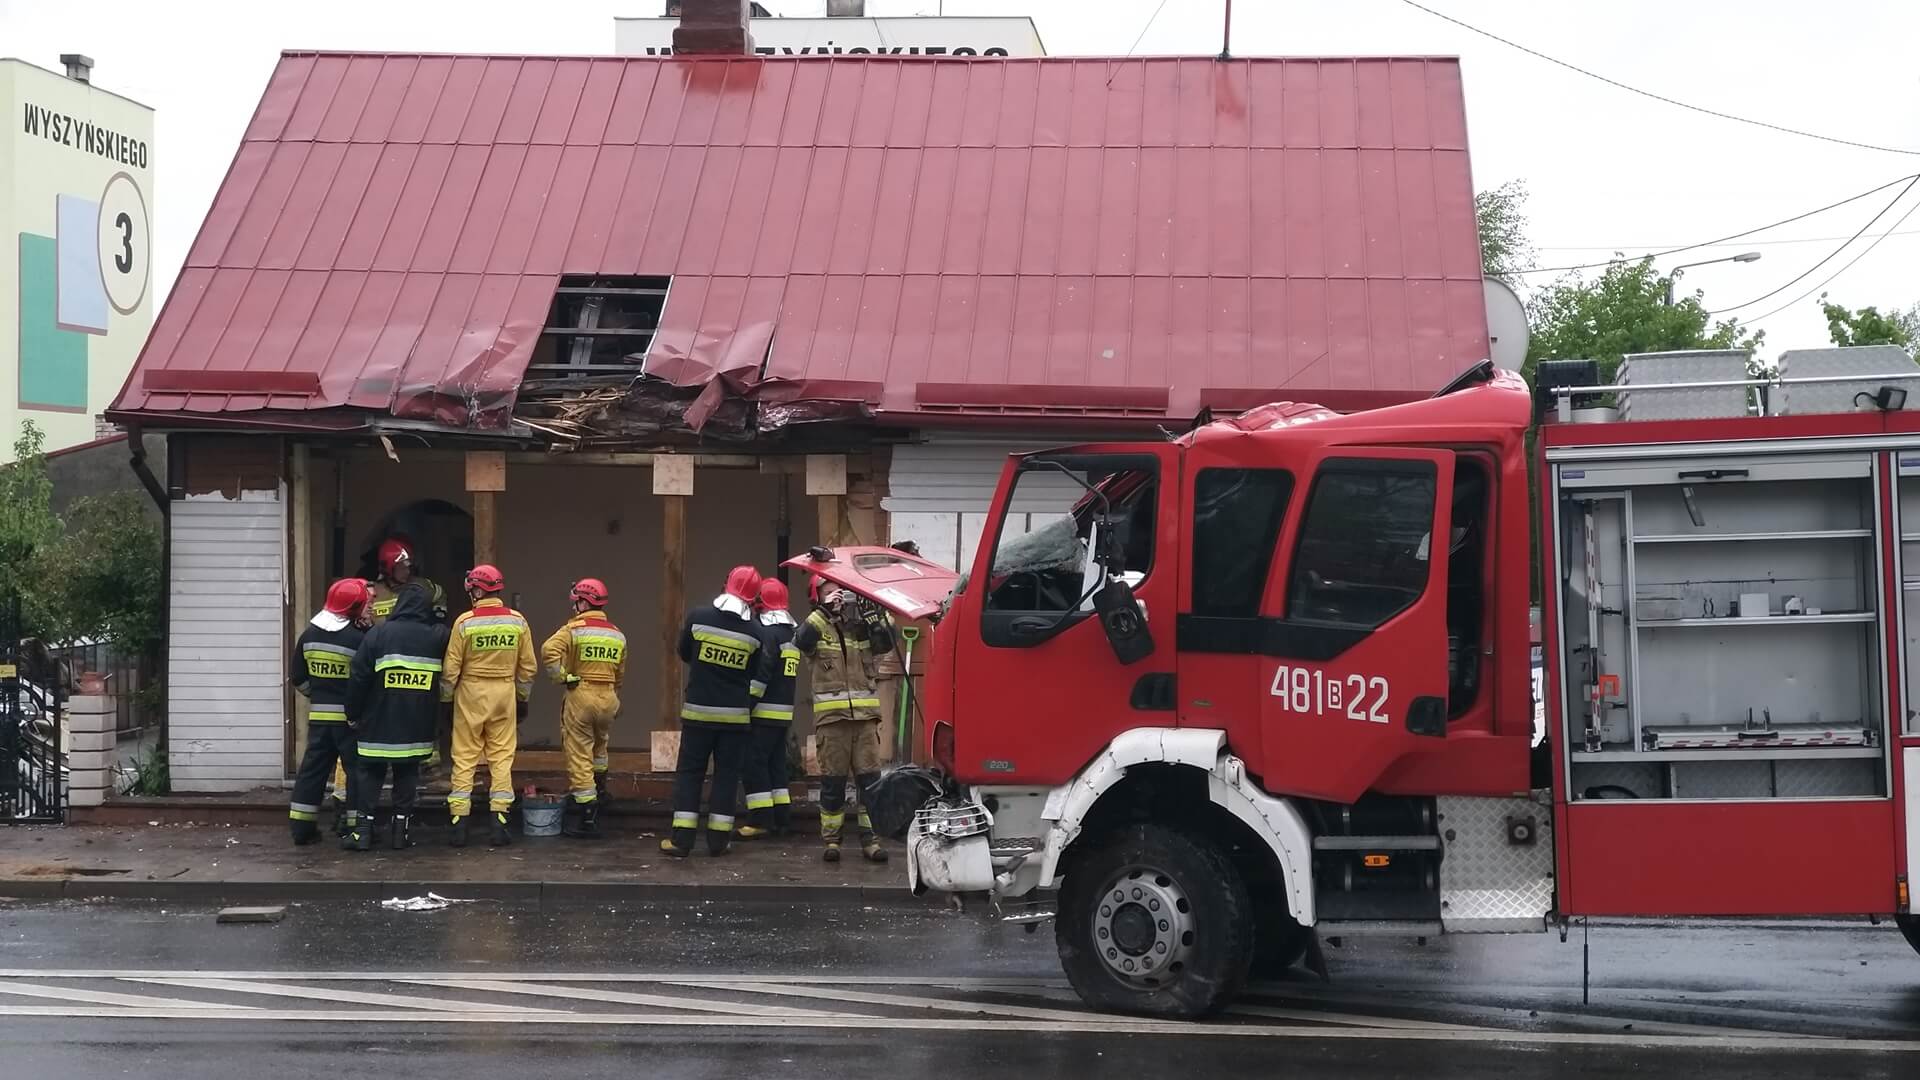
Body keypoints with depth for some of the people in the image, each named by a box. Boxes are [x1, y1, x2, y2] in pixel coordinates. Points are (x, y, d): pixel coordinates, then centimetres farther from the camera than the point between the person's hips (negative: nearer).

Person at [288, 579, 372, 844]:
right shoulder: (357, 638, -14)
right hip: (349, 716, -5)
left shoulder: (309, 635, 4)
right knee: (356, 768, 2)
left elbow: (298, 676, 11)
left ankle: (302, 827, 11)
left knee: (313, 768, 10)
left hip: (318, 715, 5)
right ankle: (355, 826, 1)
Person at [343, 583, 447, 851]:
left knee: (371, 772, 7)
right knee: (407, 774, 11)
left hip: (378, 722, -1)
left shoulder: (378, 634, -7)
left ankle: (363, 829, 4)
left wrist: (353, 713, 4)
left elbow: (359, 678, -5)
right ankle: (401, 830, 9)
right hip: (417, 726, 1)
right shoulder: (438, 637, -2)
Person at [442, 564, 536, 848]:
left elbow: (452, 667, -7)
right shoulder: (518, 621, -1)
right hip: (505, 695, 2)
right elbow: (527, 666, 5)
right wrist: (523, 697, 17)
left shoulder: (465, 622, -10)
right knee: (502, 757, 7)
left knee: (464, 758, 5)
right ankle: (499, 822, 3)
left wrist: (445, 697, 5)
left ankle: (459, 822, 4)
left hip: (471, 694, -2)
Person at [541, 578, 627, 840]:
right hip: (608, 697, 5)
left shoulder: (574, 629, -7)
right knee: (598, 745, 32)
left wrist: (562, 678, -12)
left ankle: (587, 818, -1)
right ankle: (599, 789, 42)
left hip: (580, 695, -5)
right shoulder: (617, 635, 10)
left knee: (579, 757, 0)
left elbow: (549, 651, -24)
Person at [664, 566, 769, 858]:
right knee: (727, 774, 9)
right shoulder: (754, 633, -4)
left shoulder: (698, 617, -8)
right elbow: (756, 676, 5)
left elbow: (684, 655, 8)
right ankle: (718, 839, 8)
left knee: (689, 772, 5)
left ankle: (681, 839, 0)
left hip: (698, 711, 0)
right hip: (735, 715, 1)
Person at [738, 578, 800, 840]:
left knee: (755, 762, -7)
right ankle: (781, 818, 14)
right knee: (776, 763, 14)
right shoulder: (792, 632, 15)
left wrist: (747, 703, -18)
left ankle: (761, 819, -11)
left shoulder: (768, 632, -13)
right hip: (785, 711, 9)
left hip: (764, 711, -9)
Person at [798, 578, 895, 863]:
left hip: (865, 715, 2)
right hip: (831, 716, -2)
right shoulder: (817, 625, 4)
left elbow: (886, 644, -5)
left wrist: (872, 613, -14)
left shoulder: (861, 627, 11)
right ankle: (830, 839, 8)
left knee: (870, 778, 0)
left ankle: (870, 837, 5)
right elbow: (802, 641, -18)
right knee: (833, 781, 2)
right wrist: (824, 610, -22)